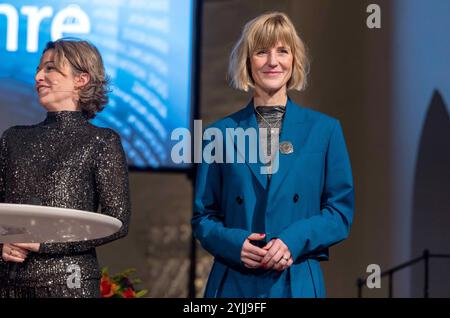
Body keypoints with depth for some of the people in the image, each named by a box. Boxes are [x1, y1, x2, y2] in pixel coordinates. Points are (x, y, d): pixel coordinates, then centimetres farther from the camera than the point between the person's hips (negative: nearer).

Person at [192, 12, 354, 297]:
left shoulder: (325, 130, 3)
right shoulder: (221, 133, 3)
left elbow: (341, 211, 2)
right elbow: (203, 215, 6)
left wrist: (294, 241, -13)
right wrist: (233, 243, -13)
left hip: (299, 282, 0)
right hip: (234, 282, 0)